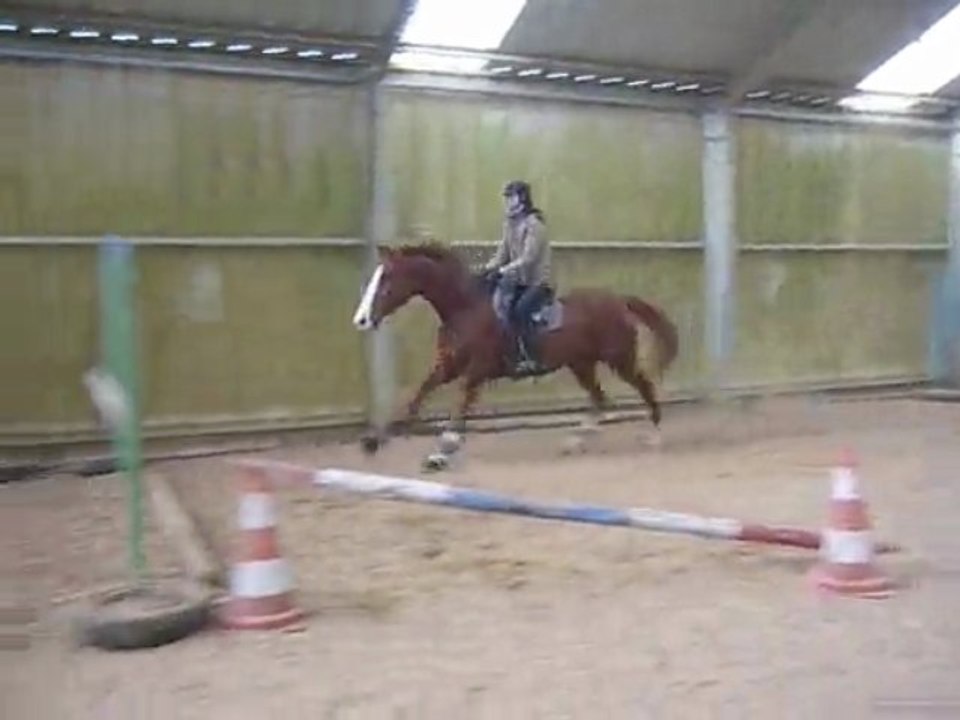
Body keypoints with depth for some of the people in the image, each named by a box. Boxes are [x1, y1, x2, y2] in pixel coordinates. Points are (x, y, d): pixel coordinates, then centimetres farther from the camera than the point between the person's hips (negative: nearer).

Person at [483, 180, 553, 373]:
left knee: (521, 309, -29)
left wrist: (503, 271, -32)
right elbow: (502, 253, 10)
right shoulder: (509, 223, 8)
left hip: (538, 281, -8)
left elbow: (528, 259, -24)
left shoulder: (534, 224, -16)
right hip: (517, 279, 8)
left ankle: (530, 358, -19)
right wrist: (487, 267, -7)